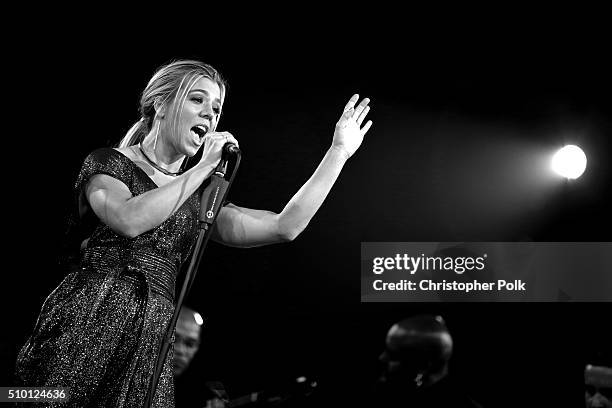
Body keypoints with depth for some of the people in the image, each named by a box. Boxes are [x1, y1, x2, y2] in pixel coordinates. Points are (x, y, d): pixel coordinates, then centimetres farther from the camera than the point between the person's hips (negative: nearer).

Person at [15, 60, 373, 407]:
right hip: (86, 326, -4)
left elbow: (285, 227, 9)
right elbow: (129, 220, -16)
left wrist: (339, 153, 10)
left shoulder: (198, 201, 19)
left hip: (152, 346, 4)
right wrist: (205, 167, -9)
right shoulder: (109, 163, 6)